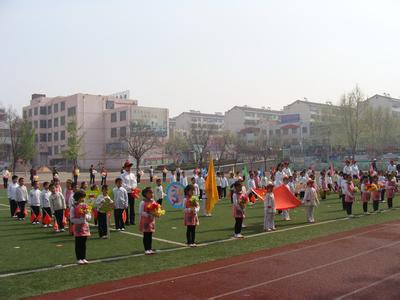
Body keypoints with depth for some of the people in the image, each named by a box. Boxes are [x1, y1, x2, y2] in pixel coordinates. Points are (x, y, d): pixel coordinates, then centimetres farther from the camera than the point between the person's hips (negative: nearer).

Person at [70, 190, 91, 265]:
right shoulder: (73, 207, -7)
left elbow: (90, 217, 10)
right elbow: (72, 219, -10)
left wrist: (86, 216, -11)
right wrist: (80, 220, -21)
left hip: (85, 227, 4)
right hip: (78, 228, -4)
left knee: (84, 244, 9)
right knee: (78, 244, 2)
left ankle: (83, 258, 17)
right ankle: (78, 259, 10)